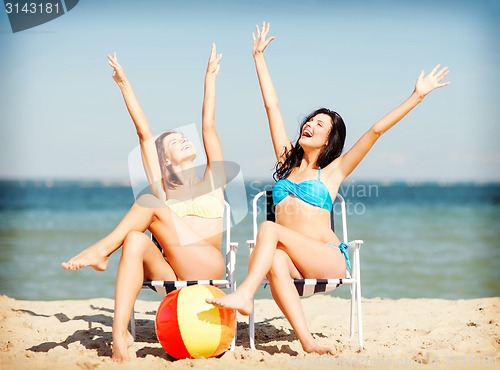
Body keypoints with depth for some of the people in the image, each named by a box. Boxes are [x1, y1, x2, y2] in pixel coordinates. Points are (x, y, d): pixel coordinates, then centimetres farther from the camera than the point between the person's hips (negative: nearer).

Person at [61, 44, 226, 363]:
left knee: (150, 203, -14)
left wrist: (210, 77, 15)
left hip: (209, 271, -1)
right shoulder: (162, 190, 18)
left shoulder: (212, 182, 17)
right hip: (174, 277, 2)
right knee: (136, 240, -34)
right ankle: (120, 335, -47)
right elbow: (144, 132, 15)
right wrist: (124, 83, 13)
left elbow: (208, 126, 15)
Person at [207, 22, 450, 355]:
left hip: (328, 260, -3)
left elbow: (376, 130, 3)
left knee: (269, 228, -27)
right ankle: (307, 341, -47)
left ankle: (245, 295, -42)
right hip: (290, 260, 3)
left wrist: (417, 96, -2)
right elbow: (272, 106, 21)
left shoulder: (333, 171, 9)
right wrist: (259, 57, 23)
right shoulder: (287, 161, 19)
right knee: (275, 260, -35)